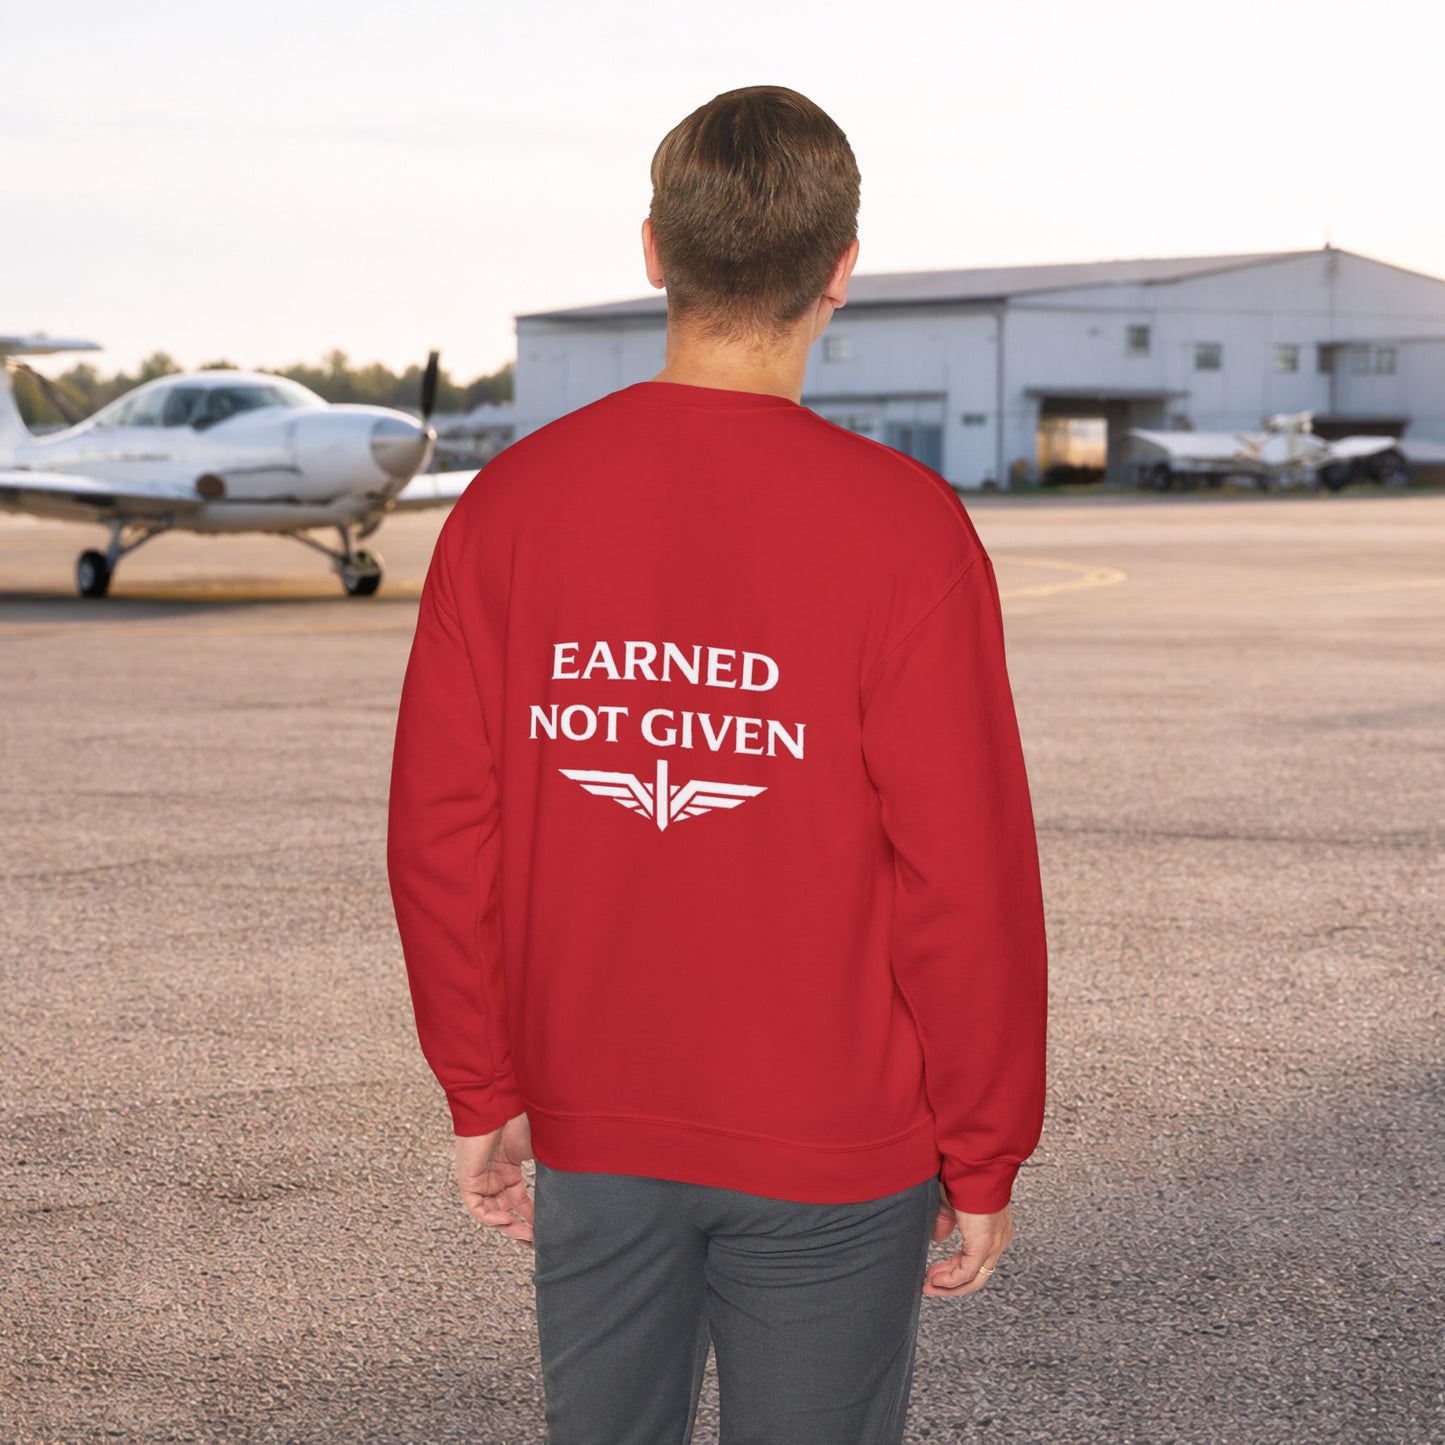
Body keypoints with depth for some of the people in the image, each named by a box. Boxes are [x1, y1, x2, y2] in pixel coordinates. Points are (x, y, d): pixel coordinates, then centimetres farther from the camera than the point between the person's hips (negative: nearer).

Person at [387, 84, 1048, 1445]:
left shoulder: (513, 500, -4)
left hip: (589, 1134, 3)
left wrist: (483, 1093, 9)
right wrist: (984, 1158, -2)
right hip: (836, 1153, -3)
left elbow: (442, 831, -1)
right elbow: (964, 875, -13)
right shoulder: (902, 526, -14)